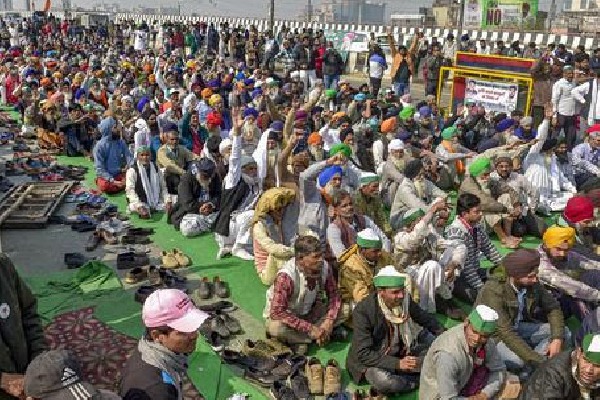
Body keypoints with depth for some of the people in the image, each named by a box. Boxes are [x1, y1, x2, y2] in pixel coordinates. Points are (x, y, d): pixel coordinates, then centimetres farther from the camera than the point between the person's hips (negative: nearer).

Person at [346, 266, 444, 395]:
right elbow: (363, 354, -29)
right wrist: (398, 364, -37)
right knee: (384, 381, -34)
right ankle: (420, 379, -8)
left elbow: (426, 319, 8)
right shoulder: (363, 311, -28)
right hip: (372, 359, -5)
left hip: (401, 353, 6)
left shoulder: (405, 300, -12)